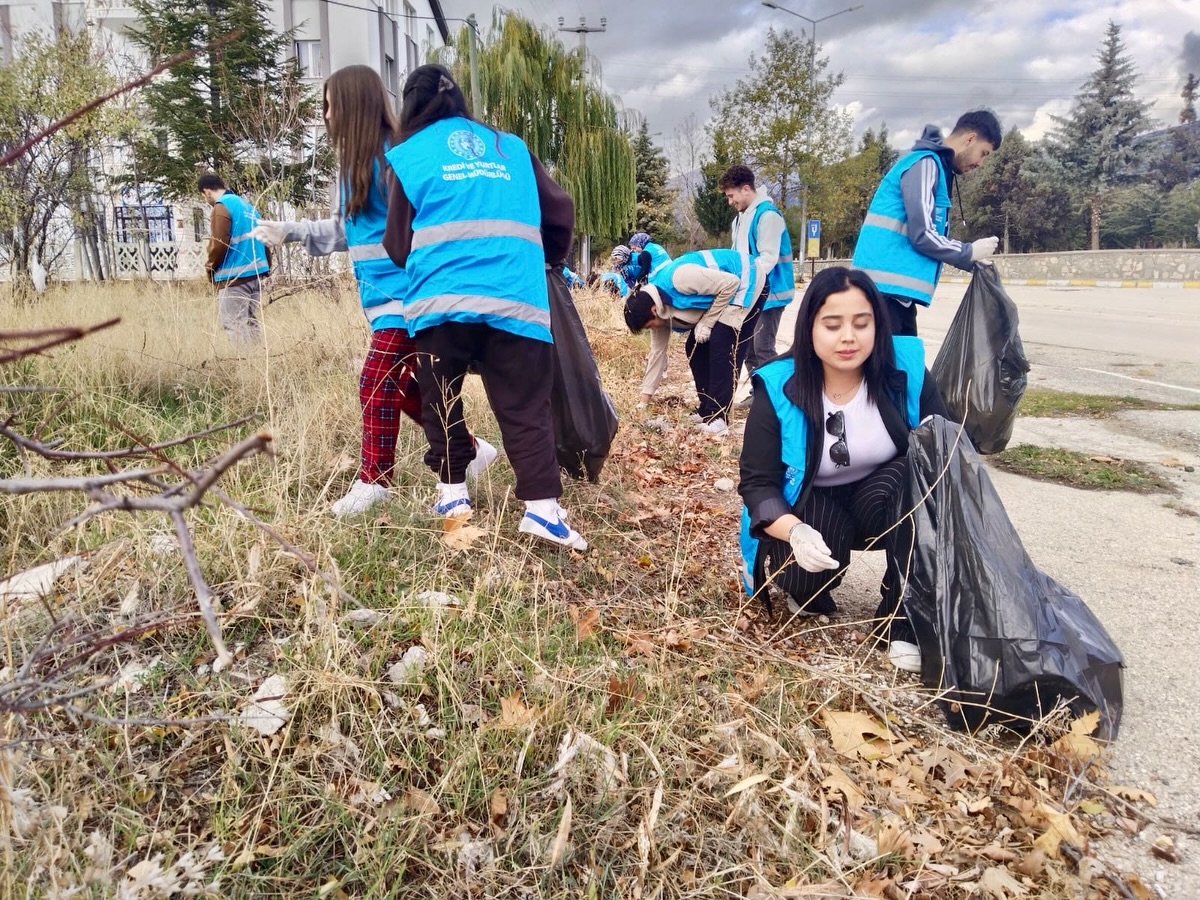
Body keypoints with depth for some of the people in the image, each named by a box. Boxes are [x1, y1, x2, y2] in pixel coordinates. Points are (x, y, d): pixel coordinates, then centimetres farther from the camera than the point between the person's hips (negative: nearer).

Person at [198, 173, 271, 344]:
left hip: (233, 277, -8)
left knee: (235, 327, -6)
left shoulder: (221, 207, -9)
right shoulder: (248, 206, 16)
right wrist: (267, 265, 17)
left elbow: (219, 244, -15)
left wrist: (209, 268, 0)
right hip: (255, 273, 8)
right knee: (251, 323, 14)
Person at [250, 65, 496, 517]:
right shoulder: (354, 162, 16)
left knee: (376, 384, -7)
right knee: (402, 387, 11)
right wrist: (289, 230, 21)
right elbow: (345, 230, 25)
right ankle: (470, 450, 23)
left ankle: (373, 481, 5)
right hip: (381, 293, 9)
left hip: (403, 293, -9)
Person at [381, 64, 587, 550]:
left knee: (441, 397, 16)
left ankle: (452, 490, 18)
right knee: (524, 404, 1)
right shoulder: (509, 146, 20)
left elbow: (398, 244, 15)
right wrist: (550, 261, 38)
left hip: (442, 297, -1)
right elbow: (560, 213, 21)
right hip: (516, 298, 1)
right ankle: (542, 507, -8)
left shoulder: (410, 155, 12)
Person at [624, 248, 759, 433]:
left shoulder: (680, 278, -35)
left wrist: (706, 323, -22)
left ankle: (718, 416, -13)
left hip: (741, 282, -8)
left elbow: (730, 283, -28)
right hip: (715, 291, 8)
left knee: (720, 346, -18)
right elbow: (658, 350, 2)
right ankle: (707, 409, 12)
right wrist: (644, 400, 4)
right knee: (694, 348, 3)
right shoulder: (655, 303, -6)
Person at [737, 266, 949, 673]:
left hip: (889, 503, 2)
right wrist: (795, 532, -37)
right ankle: (806, 590, 8)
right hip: (810, 507, -2)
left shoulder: (906, 371, -14)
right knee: (804, 574, -33)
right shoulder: (778, 390, -19)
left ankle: (906, 618, -19)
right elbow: (757, 483, -17)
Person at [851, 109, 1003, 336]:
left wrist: (970, 260, 13)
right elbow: (922, 235, -17)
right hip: (885, 287, -10)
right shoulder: (926, 163, -9)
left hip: (894, 287, 10)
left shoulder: (936, 166, 20)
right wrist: (970, 252, -4)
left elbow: (932, 235, 23)